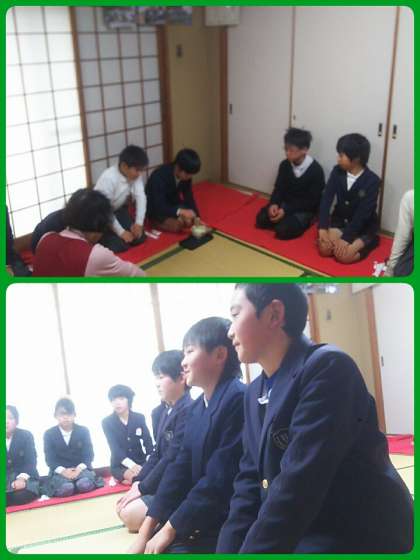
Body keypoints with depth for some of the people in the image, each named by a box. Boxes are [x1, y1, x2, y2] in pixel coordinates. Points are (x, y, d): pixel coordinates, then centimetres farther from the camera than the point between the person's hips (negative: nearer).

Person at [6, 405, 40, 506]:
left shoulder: (26, 435, 0)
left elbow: (30, 461, -9)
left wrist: (22, 478, -29)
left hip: (24, 475, -1)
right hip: (7, 477, 1)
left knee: (21, 495, -34)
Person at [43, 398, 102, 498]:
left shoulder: (83, 431, 3)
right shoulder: (49, 434, 2)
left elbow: (89, 454, -2)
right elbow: (50, 459, -3)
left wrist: (79, 468, -20)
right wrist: (63, 471, -20)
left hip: (80, 468, 0)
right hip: (60, 471, 0)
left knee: (85, 484, -33)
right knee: (65, 488, -33)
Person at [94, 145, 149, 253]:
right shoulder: (108, 178, -33)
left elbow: (140, 197, -16)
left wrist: (139, 223, -28)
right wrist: (121, 232, -25)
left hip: (118, 210, 6)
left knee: (139, 238, -3)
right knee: (119, 245, -16)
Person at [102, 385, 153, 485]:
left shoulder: (139, 418, 1)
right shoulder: (107, 422, -5)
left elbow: (148, 442, -4)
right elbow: (114, 448, -14)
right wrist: (131, 465, -29)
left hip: (140, 462, 3)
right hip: (120, 466, -3)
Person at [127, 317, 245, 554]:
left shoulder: (238, 399, -20)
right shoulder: (198, 406, 8)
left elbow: (219, 480, -22)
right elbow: (181, 469, 6)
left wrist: (170, 529, -14)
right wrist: (147, 528, 0)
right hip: (200, 521, 8)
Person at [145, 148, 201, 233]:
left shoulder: (186, 176, -14)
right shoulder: (159, 176, -33)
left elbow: (189, 198, -7)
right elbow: (159, 206, -36)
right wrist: (180, 211, -48)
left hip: (172, 204, 6)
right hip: (155, 209, -6)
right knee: (176, 226, -24)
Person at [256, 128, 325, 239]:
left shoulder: (316, 170, -18)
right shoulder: (285, 165, -2)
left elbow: (312, 201, -16)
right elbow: (279, 188, 5)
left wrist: (286, 211, -24)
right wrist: (274, 204, -19)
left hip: (305, 209, -5)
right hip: (285, 203, 5)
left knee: (283, 230, -27)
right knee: (261, 219, -16)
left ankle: (303, 221, -1)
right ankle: (287, 220, 3)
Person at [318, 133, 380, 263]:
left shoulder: (372, 181, -20)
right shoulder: (337, 171, -7)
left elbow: (362, 213, -23)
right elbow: (326, 199, -12)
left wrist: (345, 238, -28)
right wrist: (322, 229, -23)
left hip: (363, 226, -4)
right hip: (340, 220, 4)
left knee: (344, 255, -24)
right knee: (324, 248, -21)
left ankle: (367, 241, 5)